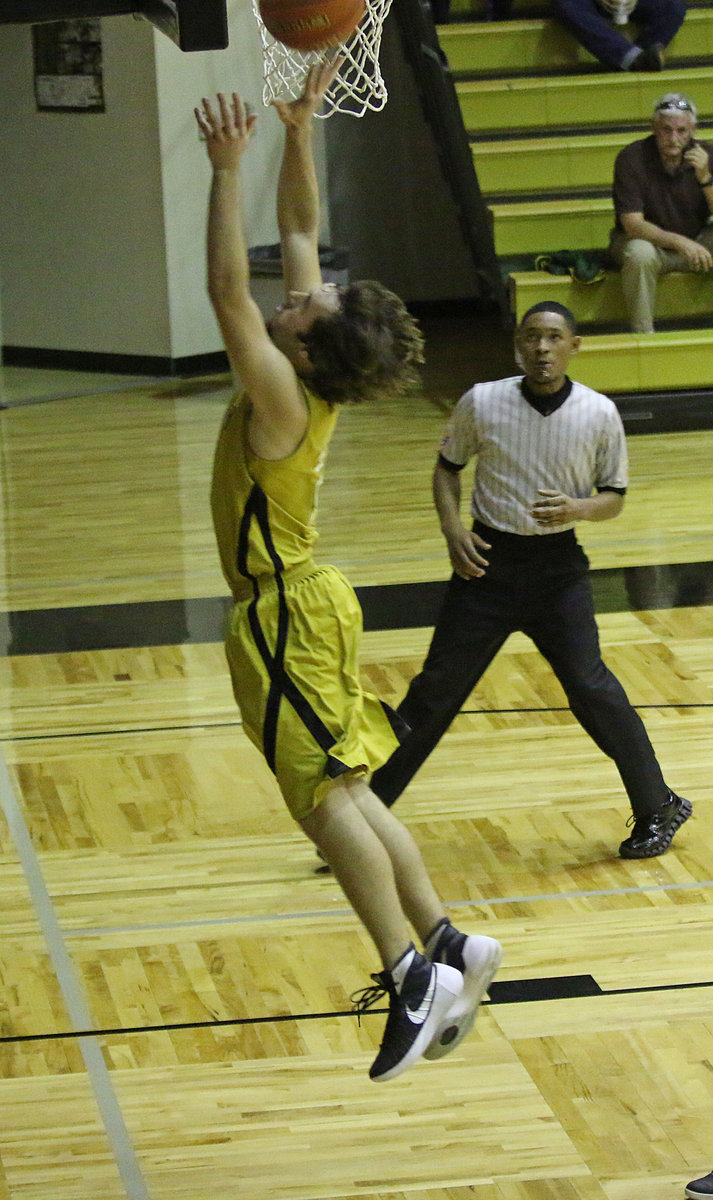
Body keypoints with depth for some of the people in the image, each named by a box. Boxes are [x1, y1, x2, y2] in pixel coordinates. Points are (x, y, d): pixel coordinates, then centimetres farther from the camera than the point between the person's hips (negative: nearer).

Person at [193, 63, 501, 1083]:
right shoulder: (313, 376, 0)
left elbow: (228, 289, -30)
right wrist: (299, 131, 2)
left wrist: (228, 172, -30)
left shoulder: (282, 395, -20)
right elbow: (302, 227, 8)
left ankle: (413, 977, -11)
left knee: (326, 799, -9)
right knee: (342, 796, 13)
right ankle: (445, 946, 14)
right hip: (304, 603, 9)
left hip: (285, 614, -9)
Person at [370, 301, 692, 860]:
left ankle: (658, 807, 5)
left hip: (558, 567, -1)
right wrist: (453, 529, -5)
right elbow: (448, 466, 10)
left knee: (589, 684, -10)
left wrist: (575, 508, -19)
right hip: (487, 561, 1)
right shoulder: (481, 403, -6)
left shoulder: (600, 414, -7)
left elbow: (614, 497, 3)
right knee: (438, 688, 2)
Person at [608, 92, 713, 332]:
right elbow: (632, 223, -24)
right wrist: (679, 242, -37)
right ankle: (643, 335, -23)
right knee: (639, 254, -38)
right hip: (648, 238, -4)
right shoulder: (632, 158, -18)